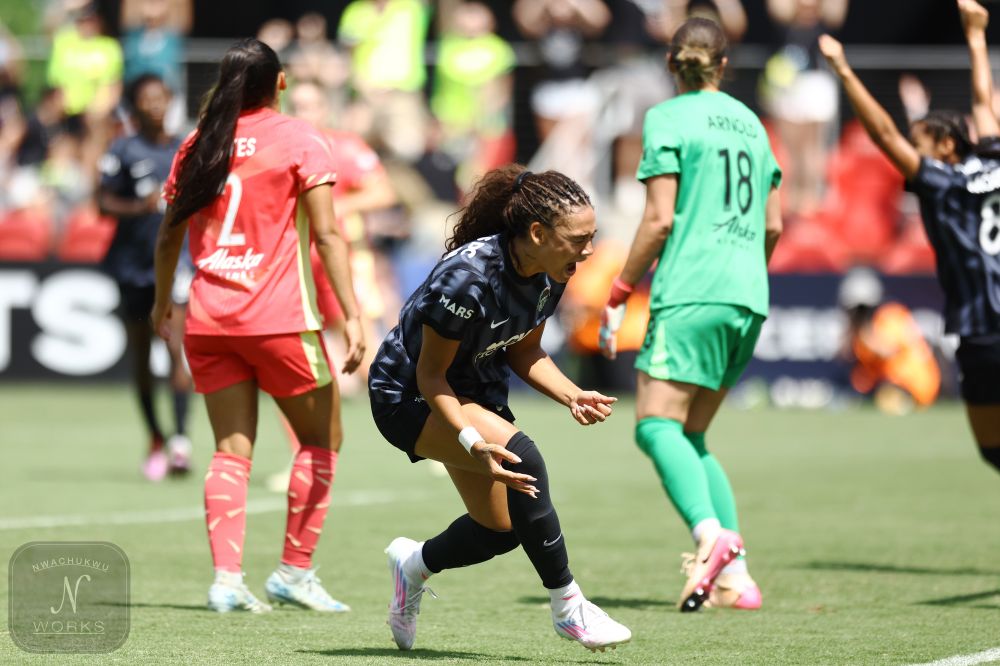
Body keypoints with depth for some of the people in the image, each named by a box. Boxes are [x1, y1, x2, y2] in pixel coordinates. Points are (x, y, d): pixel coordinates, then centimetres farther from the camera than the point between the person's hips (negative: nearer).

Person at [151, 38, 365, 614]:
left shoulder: (200, 143, 9)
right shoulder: (298, 139, -3)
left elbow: (170, 234, 16)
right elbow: (327, 232, -11)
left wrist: (162, 301, 31)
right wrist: (352, 314, -13)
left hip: (208, 322, 4)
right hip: (278, 318, -4)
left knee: (232, 450, 7)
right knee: (322, 441, 12)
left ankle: (227, 579, -7)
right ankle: (295, 572, 8)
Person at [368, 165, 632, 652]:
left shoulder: (550, 275, -10)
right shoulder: (468, 276, -33)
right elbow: (430, 375, -25)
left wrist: (571, 396, -11)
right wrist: (474, 443, -37)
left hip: (476, 391, 8)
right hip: (407, 394, -8)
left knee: (501, 530, 10)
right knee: (521, 455, -32)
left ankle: (415, 563, 41)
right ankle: (567, 607, -22)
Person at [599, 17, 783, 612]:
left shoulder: (668, 118, -1)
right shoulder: (750, 122, 18)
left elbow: (660, 221, -8)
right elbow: (773, 225, 20)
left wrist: (618, 297, -2)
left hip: (692, 293, -7)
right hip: (748, 298, 7)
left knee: (657, 427, -13)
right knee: (691, 438, 12)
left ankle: (711, 534, -38)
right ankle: (735, 576, 2)